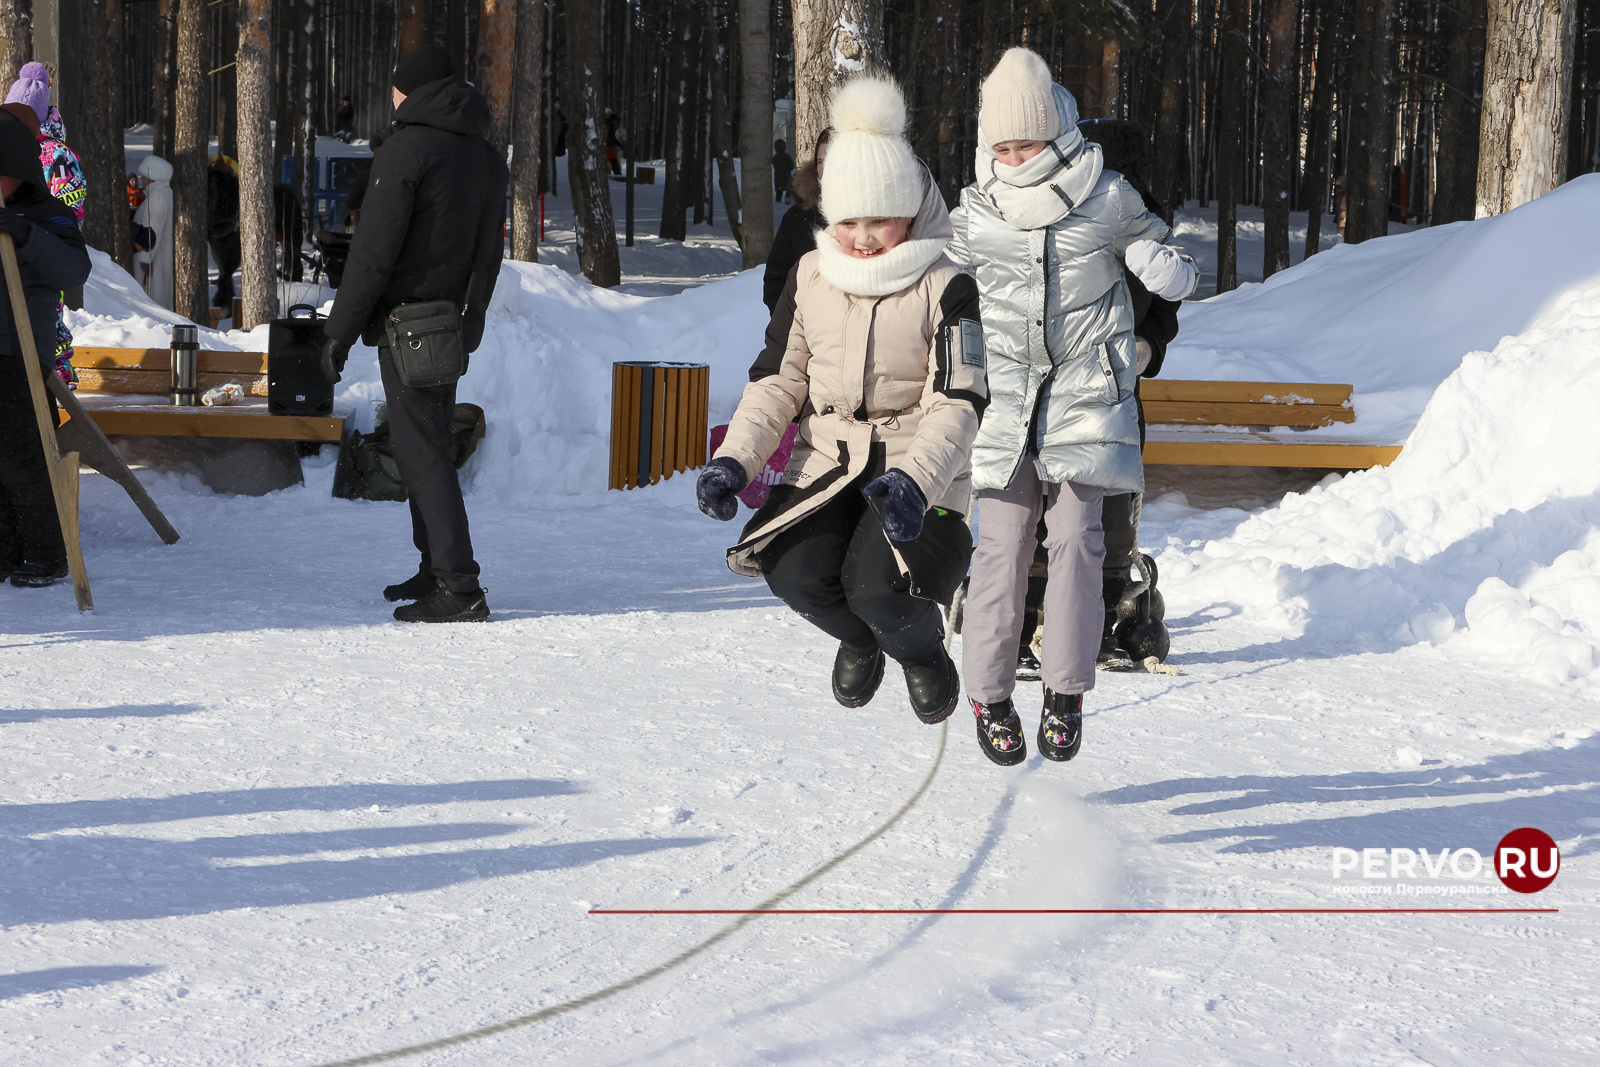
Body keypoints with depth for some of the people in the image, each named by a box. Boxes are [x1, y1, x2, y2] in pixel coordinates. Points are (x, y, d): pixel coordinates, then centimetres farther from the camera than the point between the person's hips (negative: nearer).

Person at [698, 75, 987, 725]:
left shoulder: (945, 285, -8)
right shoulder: (812, 275, 6)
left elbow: (958, 403, -15)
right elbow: (780, 379, 12)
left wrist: (914, 480, -33)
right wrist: (733, 459, -5)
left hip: (917, 469, -4)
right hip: (827, 460, 4)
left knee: (876, 588, -29)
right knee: (796, 572, -24)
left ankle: (923, 648, 11)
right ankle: (858, 641, 14)